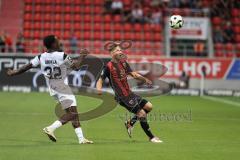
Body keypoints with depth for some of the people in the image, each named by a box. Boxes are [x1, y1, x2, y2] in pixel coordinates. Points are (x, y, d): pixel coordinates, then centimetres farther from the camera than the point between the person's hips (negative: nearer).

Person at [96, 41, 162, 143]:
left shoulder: (123, 62, 8)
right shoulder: (109, 66, -14)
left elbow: (133, 74, 10)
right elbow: (100, 80, -12)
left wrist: (144, 79, -7)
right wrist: (99, 89, -33)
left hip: (129, 93, 8)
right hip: (122, 97, -8)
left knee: (149, 106, 8)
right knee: (142, 114, -9)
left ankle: (130, 123, 22)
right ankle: (151, 137, 6)